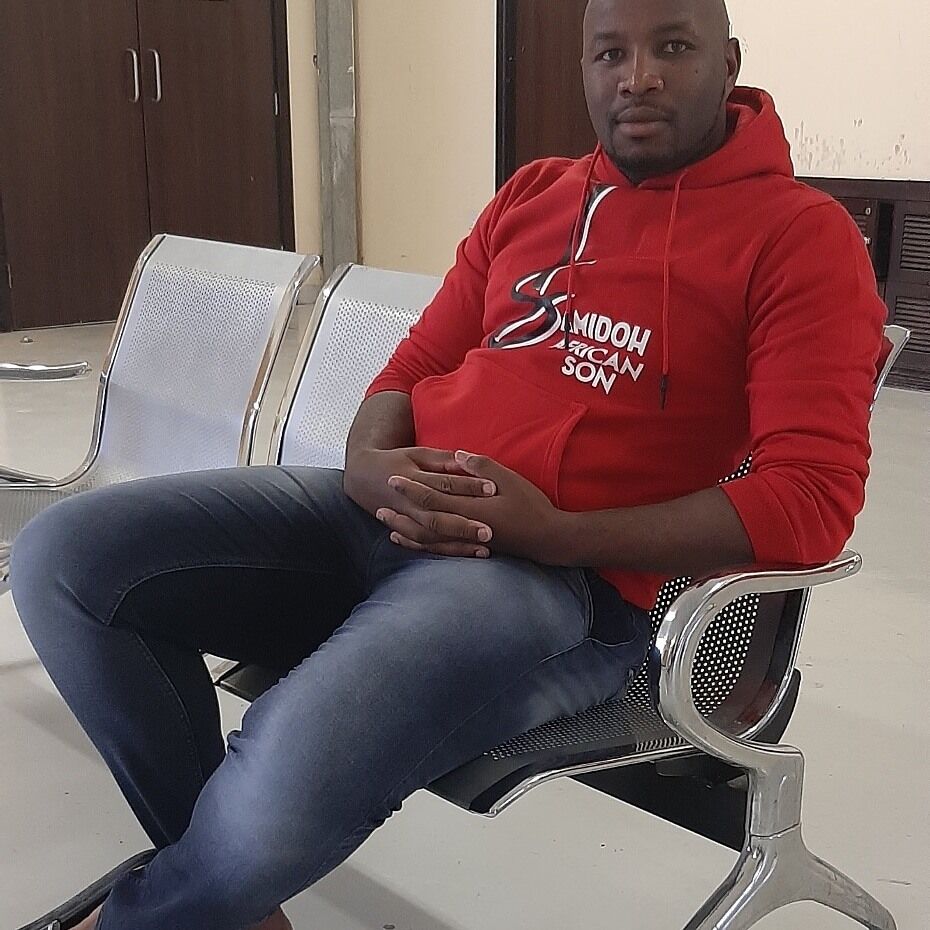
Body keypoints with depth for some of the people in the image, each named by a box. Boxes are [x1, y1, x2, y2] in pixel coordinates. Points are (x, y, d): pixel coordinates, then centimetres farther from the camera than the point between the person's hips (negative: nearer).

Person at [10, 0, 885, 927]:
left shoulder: (801, 234, -1)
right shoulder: (530, 195, 17)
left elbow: (812, 496, -11)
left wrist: (556, 533, -17)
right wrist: (368, 465, -5)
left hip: (567, 575, -6)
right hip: (389, 517, 7)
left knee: (288, 783, -34)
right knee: (64, 558, -11)